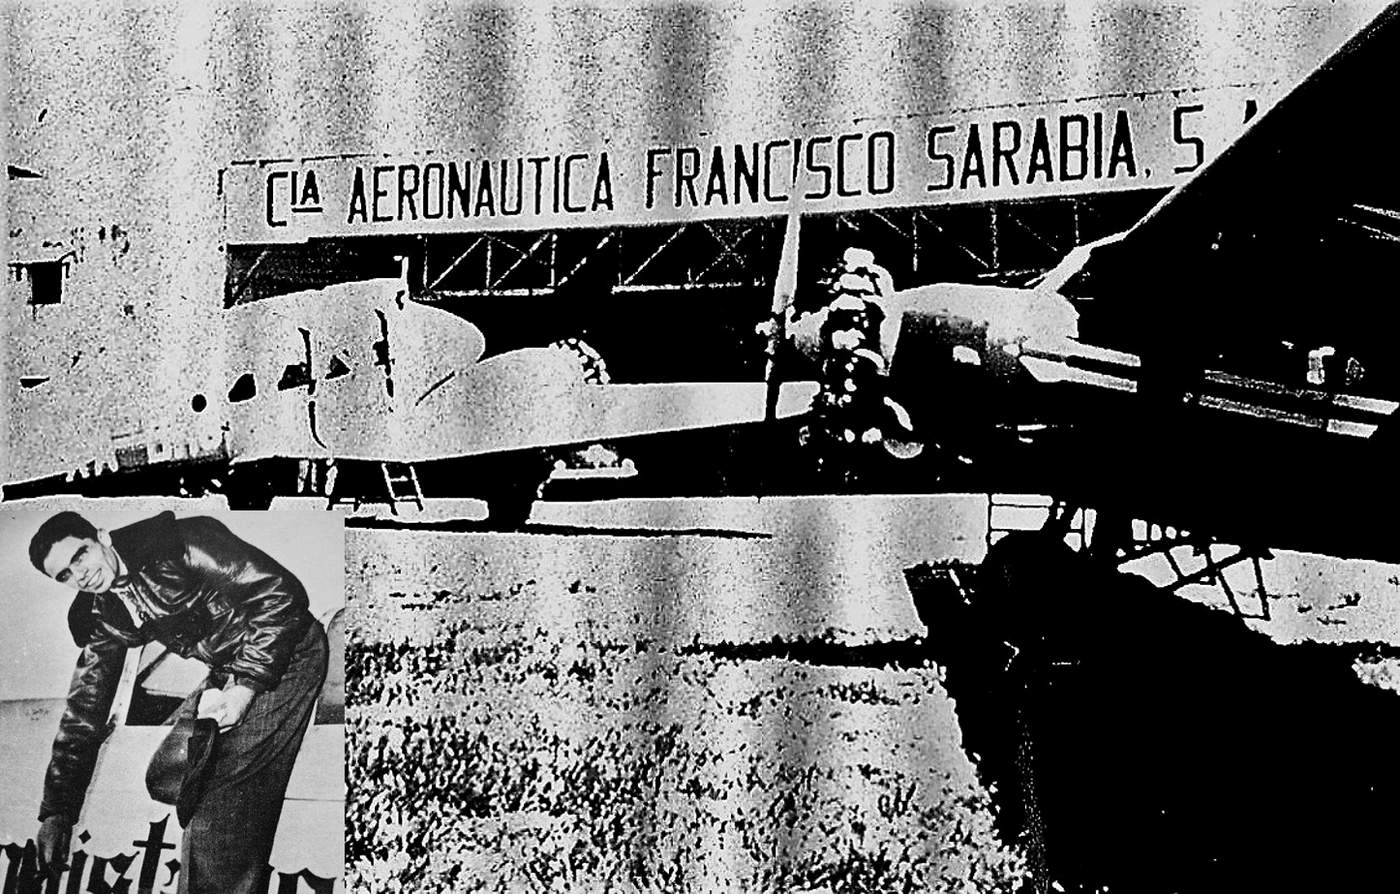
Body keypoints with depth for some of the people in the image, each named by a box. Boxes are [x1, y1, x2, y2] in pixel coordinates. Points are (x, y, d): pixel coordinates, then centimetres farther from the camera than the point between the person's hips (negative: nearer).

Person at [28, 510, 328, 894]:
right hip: (227, 672, 9)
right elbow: (84, 711, 4)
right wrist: (56, 812, -3)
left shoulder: (178, 543, -22)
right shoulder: (101, 616, 2)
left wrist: (246, 686, -27)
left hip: (286, 653, -9)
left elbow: (282, 593, -25)